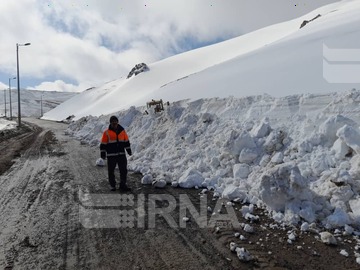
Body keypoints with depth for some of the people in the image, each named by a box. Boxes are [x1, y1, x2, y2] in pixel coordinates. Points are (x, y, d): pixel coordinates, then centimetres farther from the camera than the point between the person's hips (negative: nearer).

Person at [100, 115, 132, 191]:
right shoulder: (106, 133, -3)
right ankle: (112, 185, 22)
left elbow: (126, 142, 15)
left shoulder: (122, 131, 7)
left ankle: (123, 185, 12)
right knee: (111, 171, 7)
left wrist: (129, 151, 15)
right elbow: (103, 144, -1)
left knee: (124, 170, 2)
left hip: (121, 154, 3)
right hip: (111, 155, -3)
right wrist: (103, 154, -4)